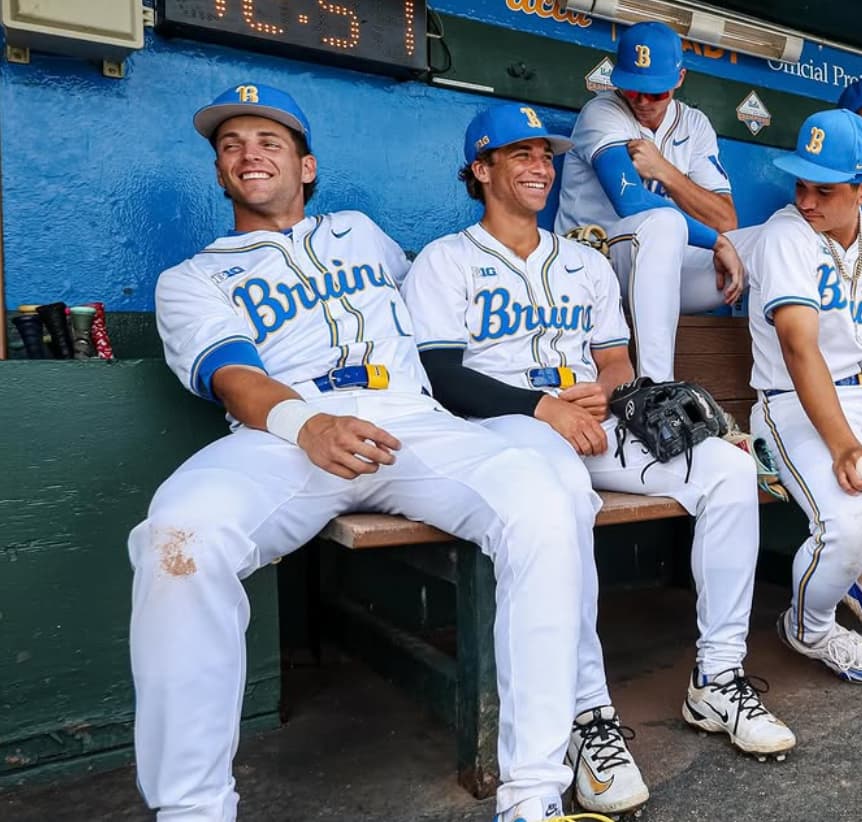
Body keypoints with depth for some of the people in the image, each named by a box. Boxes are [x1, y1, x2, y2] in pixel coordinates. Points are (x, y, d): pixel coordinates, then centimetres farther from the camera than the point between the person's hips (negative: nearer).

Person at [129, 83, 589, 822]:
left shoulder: (360, 231, 32)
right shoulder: (192, 279, 20)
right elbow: (234, 378, 0)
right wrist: (304, 423, -23)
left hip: (414, 427, 3)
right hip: (282, 438, -2)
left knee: (542, 510, -27)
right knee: (180, 538, -35)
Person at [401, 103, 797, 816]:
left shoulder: (587, 264, 25)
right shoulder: (444, 262, 8)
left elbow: (617, 359, 20)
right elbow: (442, 377, -5)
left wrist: (601, 390, -6)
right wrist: (544, 407, -16)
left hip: (592, 422, 6)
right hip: (502, 424, -5)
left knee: (727, 465, -16)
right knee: (561, 483, -40)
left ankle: (717, 680, -6)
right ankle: (588, 711, -30)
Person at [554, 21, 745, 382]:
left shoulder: (694, 124, 8)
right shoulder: (602, 112, -9)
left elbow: (726, 221, -4)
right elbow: (631, 203, -25)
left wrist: (665, 171, -17)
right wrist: (716, 241, -21)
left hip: (660, 269, 6)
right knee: (664, 222, -35)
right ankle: (655, 383, -39)